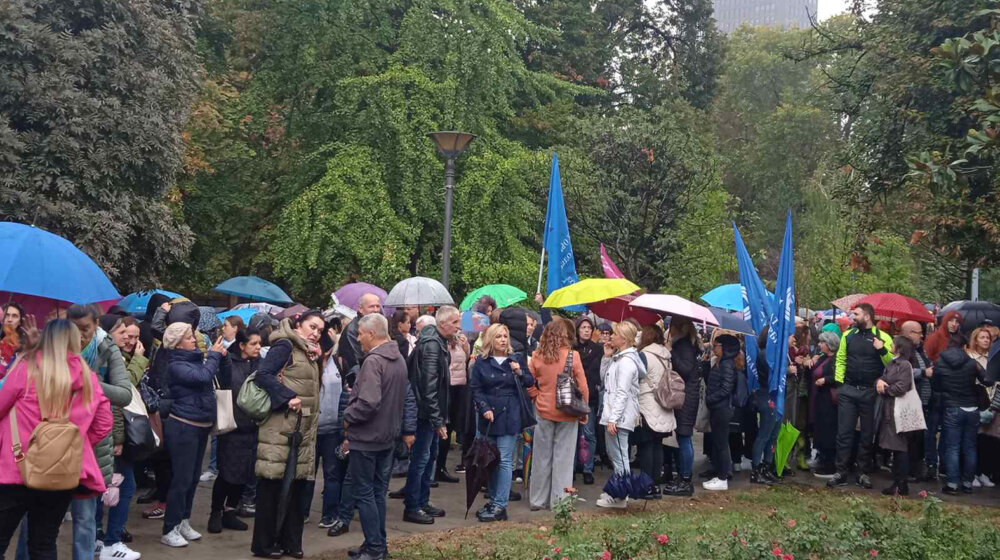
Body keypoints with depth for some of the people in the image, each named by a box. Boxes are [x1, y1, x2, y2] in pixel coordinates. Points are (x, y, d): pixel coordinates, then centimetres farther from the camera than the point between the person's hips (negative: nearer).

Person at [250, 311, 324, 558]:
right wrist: (288, 397, -24)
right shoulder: (285, 346, -8)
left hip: (303, 430, 8)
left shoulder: (310, 354, 18)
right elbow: (263, 374, -19)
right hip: (280, 429, -8)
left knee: (296, 486, 10)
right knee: (272, 486, -2)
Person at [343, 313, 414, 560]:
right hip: (388, 436, 9)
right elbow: (404, 396, 18)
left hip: (366, 438, -9)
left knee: (364, 494, 0)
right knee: (378, 492, 16)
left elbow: (368, 402, -28)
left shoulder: (373, 361, -21)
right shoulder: (399, 359, 9)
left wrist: (348, 417, -14)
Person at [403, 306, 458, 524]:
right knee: (421, 458, -3)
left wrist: (440, 417, 17)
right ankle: (411, 508, 5)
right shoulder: (431, 344, -20)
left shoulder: (439, 342, 12)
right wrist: (438, 420, -22)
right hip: (426, 412, -10)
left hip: (432, 411, 10)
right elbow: (429, 386, -23)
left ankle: (423, 502, 28)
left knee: (430, 455, 17)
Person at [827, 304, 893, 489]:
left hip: (870, 392, -2)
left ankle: (863, 472, 17)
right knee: (844, 432, 2)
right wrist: (839, 382, 1)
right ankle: (841, 473, 7)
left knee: (868, 434, 8)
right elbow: (840, 360, 10)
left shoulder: (883, 337, -2)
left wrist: (883, 350, -23)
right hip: (848, 391, 2)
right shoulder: (848, 335, 8)